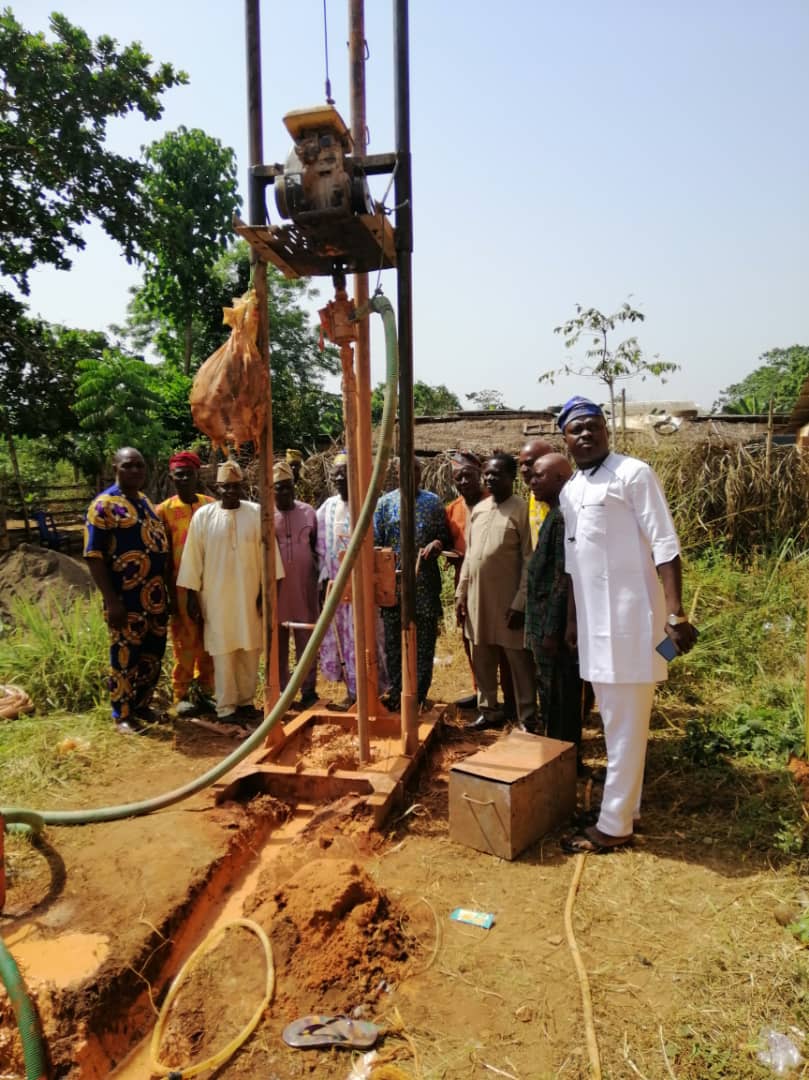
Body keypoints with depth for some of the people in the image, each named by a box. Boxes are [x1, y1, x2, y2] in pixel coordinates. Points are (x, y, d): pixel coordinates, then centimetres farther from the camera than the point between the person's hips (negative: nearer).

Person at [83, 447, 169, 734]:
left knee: (153, 656, 16)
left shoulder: (145, 501, 13)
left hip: (155, 598, 7)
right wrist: (111, 601, -19)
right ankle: (122, 715, 20)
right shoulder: (104, 505, -11)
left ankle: (143, 705, 32)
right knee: (125, 658, 5)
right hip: (127, 600, -7)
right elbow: (94, 556, -15)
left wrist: (166, 590, 15)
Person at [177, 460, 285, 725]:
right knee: (223, 652, 2)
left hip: (250, 596, 1)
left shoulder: (257, 513, -1)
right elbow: (193, 558, 1)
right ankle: (226, 707, 10)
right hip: (216, 597, -1)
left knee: (250, 650, 8)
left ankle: (246, 700, 22)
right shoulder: (203, 516, -2)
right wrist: (192, 595, -1)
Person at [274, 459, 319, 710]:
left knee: (307, 640, 6)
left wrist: (321, 579, 8)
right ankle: (281, 691, 18)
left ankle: (308, 690, 15)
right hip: (275, 590, -1)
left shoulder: (308, 512, 5)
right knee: (277, 642, 7)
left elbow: (317, 548, 11)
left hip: (304, 588, 1)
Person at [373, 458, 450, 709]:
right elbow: (375, 544, 5)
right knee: (394, 641, 6)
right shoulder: (385, 503, 5)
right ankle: (396, 694, 19)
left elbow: (446, 537, 9)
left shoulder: (433, 502, 6)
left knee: (424, 641, 5)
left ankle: (419, 696, 16)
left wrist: (437, 543, -14)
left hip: (425, 582, 0)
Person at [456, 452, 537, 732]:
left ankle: (527, 720, 14)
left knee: (519, 661, 3)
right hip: (477, 596, 6)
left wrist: (520, 602, -16)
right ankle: (489, 711, 28)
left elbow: (529, 561, -12)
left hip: (508, 599, -6)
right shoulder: (478, 510, 10)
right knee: (482, 659, 14)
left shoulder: (521, 509, -9)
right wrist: (461, 592, 10)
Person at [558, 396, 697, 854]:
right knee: (614, 723, 16)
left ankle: (614, 825, 11)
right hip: (595, 622, 8)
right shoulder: (569, 492, 13)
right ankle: (627, 805, 30)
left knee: (626, 726, 1)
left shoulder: (634, 474, -9)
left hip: (630, 617, -8)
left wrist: (676, 613, -21)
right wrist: (571, 621, 19)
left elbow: (665, 545, -14)